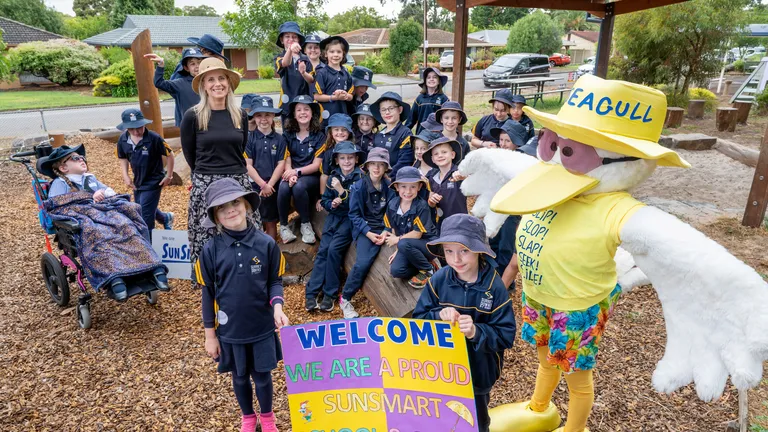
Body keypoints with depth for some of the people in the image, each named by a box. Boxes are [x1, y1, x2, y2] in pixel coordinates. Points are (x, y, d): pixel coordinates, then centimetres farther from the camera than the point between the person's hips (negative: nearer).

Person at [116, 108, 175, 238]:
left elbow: (169, 155, -11)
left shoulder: (154, 138, -22)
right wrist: (125, 176, 0)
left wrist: (169, 175, -8)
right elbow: (123, 158, 10)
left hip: (153, 182, -7)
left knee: (146, 217, -4)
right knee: (140, 210, 23)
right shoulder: (123, 140, -6)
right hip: (137, 182, 7)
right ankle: (166, 218, 48)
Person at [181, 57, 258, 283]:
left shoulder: (240, 115, 5)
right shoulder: (193, 116, -4)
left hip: (239, 183, 3)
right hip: (205, 186, -3)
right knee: (207, 240, 3)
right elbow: (189, 153, 7)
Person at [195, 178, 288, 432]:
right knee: (240, 377, 20)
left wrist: (277, 307, -20)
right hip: (230, 329, 1)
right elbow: (208, 293, -2)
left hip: (262, 326, -1)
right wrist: (210, 334, 2)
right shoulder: (211, 250, -10)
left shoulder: (266, 243, -13)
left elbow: (275, 281, -2)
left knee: (262, 376, 15)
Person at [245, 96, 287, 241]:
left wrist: (269, 185, -11)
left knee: (270, 222, 10)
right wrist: (263, 185, -12)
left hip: (273, 187, 1)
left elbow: (281, 165, -2)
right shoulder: (249, 138, -2)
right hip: (254, 187, -1)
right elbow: (248, 166, -6)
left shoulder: (280, 139, 2)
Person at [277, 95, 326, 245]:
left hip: (311, 177, -2)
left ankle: (306, 224, -13)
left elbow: (316, 165, -6)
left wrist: (297, 172, -23)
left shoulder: (319, 136, 0)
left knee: (299, 186, -35)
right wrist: (290, 175, -24)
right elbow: (287, 161, 0)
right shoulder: (287, 135, 7)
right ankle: (283, 225, -11)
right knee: (283, 187, -32)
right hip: (292, 175, 2)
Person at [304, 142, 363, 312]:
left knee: (334, 248, -21)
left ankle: (330, 293, -10)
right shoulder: (333, 177, 8)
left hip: (351, 218, -4)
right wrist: (332, 203, -10)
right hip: (334, 216, 5)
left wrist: (342, 191, -21)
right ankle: (312, 292, -10)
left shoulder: (360, 177, -7)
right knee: (322, 250, -11)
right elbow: (324, 200, 11)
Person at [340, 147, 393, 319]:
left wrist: (386, 231, -11)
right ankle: (345, 299, -4)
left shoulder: (389, 186, 5)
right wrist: (368, 232, -13)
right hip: (365, 229, -3)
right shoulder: (358, 187, -2)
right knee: (363, 262, -25)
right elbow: (354, 214, -2)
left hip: (384, 228, 3)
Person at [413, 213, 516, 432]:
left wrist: (476, 332, -35)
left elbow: (506, 336, -18)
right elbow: (418, 318, -8)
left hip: (478, 369, -1)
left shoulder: (494, 287, -21)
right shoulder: (438, 280, -15)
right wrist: (439, 316, -28)